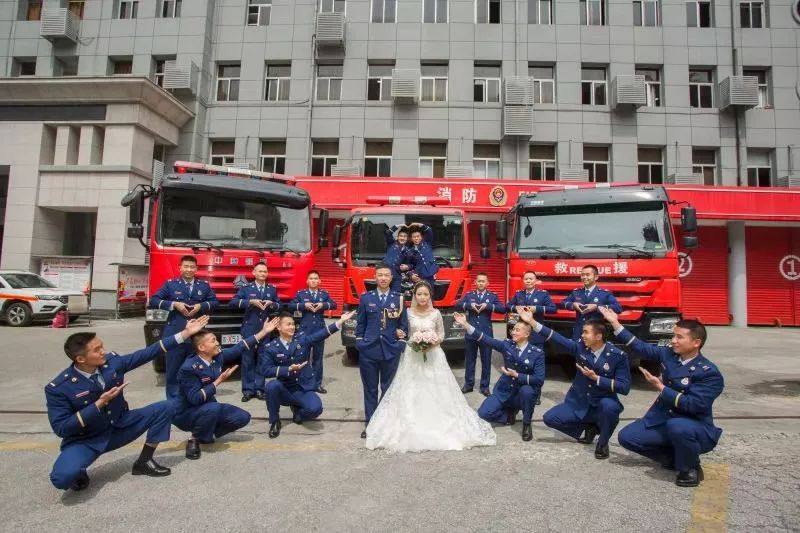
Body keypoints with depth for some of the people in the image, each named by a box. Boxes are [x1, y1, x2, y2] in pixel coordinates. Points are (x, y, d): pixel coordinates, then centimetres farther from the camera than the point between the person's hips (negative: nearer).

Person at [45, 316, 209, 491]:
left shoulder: (112, 361, -11)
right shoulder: (58, 388, -21)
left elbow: (147, 353, -6)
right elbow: (61, 428, -20)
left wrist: (185, 333, -9)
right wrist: (99, 404, -29)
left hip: (119, 426, 5)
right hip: (85, 441, -4)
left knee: (165, 408, -11)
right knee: (62, 477, -34)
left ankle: (144, 462, 4)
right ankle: (78, 472, 6)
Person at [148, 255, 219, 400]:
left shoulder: (204, 285, 9)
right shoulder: (170, 284, 4)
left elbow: (215, 301, 11)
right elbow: (154, 301, 2)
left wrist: (201, 306, -7)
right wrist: (174, 304, -11)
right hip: (174, 333, -1)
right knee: (173, 367, 2)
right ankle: (173, 399, 13)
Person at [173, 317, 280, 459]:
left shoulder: (217, 357, -8)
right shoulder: (189, 368, -28)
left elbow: (239, 348, -2)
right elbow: (195, 398, -32)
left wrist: (264, 331, -3)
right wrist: (219, 381, -29)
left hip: (208, 408, 7)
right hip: (186, 414, -7)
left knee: (243, 417, -3)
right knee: (213, 408, -38)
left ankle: (206, 434, 12)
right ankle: (195, 440, -10)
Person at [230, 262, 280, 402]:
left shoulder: (272, 289, 10)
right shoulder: (246, 288, 3)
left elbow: (279, 306, 12)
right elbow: (233, 302, -7)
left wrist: (271, 304, -9)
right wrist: (250, 302, -17)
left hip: (265, 329, 2)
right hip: (249, 328, -2)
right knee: (248, 359, -1)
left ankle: (259, 388, 13)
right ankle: (248, 389, 6)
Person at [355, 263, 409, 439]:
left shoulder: (399, 298, 2)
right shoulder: (365, 297, 4)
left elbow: (404, 324, 5)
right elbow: (360, 323, 7)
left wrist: (401, 344, -2)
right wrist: (359, 343, 2)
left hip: (391, 350, 0)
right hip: (368, 350, 0)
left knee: (388, 388, 9)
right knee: (370, 389, 7)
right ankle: (370, 423, 17)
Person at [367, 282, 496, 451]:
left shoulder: (436, 313, 0)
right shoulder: (408, 313, 0)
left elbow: (441, 334, 6)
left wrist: (433, 342, -12)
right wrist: (413, 343, -9)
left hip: (433, 356, 0)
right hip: (412, 356, 0)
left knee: (435, 391, 0)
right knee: (411, 393, 0)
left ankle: (438, 426, 13)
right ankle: (412, 428, 11)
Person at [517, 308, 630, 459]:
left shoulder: (618, 356, -15)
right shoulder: (580, 347, -7)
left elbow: (625, 387, -18)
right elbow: (557, 338, -11)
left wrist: (596, 378, -24)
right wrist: (532, 322, -18)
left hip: (603, 405, -3)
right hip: (578, 404, 3)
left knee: (609, 406, -37)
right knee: (550, 418, -11)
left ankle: (603, 443, -6)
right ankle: (588, 426, 13)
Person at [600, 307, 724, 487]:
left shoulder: (709, 372, -19)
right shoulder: (669, 355, -1)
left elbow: (694, 405, -27)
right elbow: (641, 347, 5)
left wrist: (661, 388, -26)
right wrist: (615, 323, 1)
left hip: (695, 427, -6)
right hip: (662, 420, 6)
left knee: (677, 427, -41)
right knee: (627, 437, -6)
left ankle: (690, 468, -8)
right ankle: (674, 457, 13)